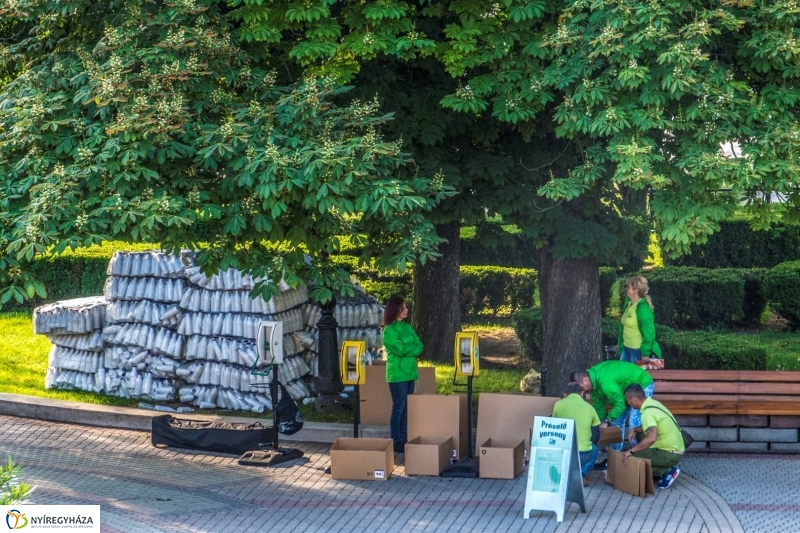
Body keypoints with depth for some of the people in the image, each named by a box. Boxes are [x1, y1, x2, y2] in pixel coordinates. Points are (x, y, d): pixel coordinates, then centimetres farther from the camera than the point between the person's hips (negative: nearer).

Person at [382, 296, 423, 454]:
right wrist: (412, 346, -3)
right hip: (397, 373, -7)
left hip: (410, 371, 7)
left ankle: (404, 438, 16)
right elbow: (400, 349, -18)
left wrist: (406, 349, -11)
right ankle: (396, 442, 2)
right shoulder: (389, 330, -8)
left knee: (407, 408, 9)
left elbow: (419, 347, 6)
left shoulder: (407, 327, 13)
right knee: (399, 408, -4)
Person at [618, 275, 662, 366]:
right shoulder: (628, 305, 6)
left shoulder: (643, 308, -20)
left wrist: (645, 354, -19)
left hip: (639, 351, -9)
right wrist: (620, 345, 21)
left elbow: (649, 333, -21)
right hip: (626, 349, 9)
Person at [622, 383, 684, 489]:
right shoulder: (653, 403, 4)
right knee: (641, 435, 22)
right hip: (676, 448, 9)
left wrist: (631, 451, -33)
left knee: (632, 457, -10)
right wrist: (634, 430, 6)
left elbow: (652, 438, -41)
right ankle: (664, 469, 16)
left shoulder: (648, 413, -25)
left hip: (670, 454, -9)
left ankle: (667, 471, -4)